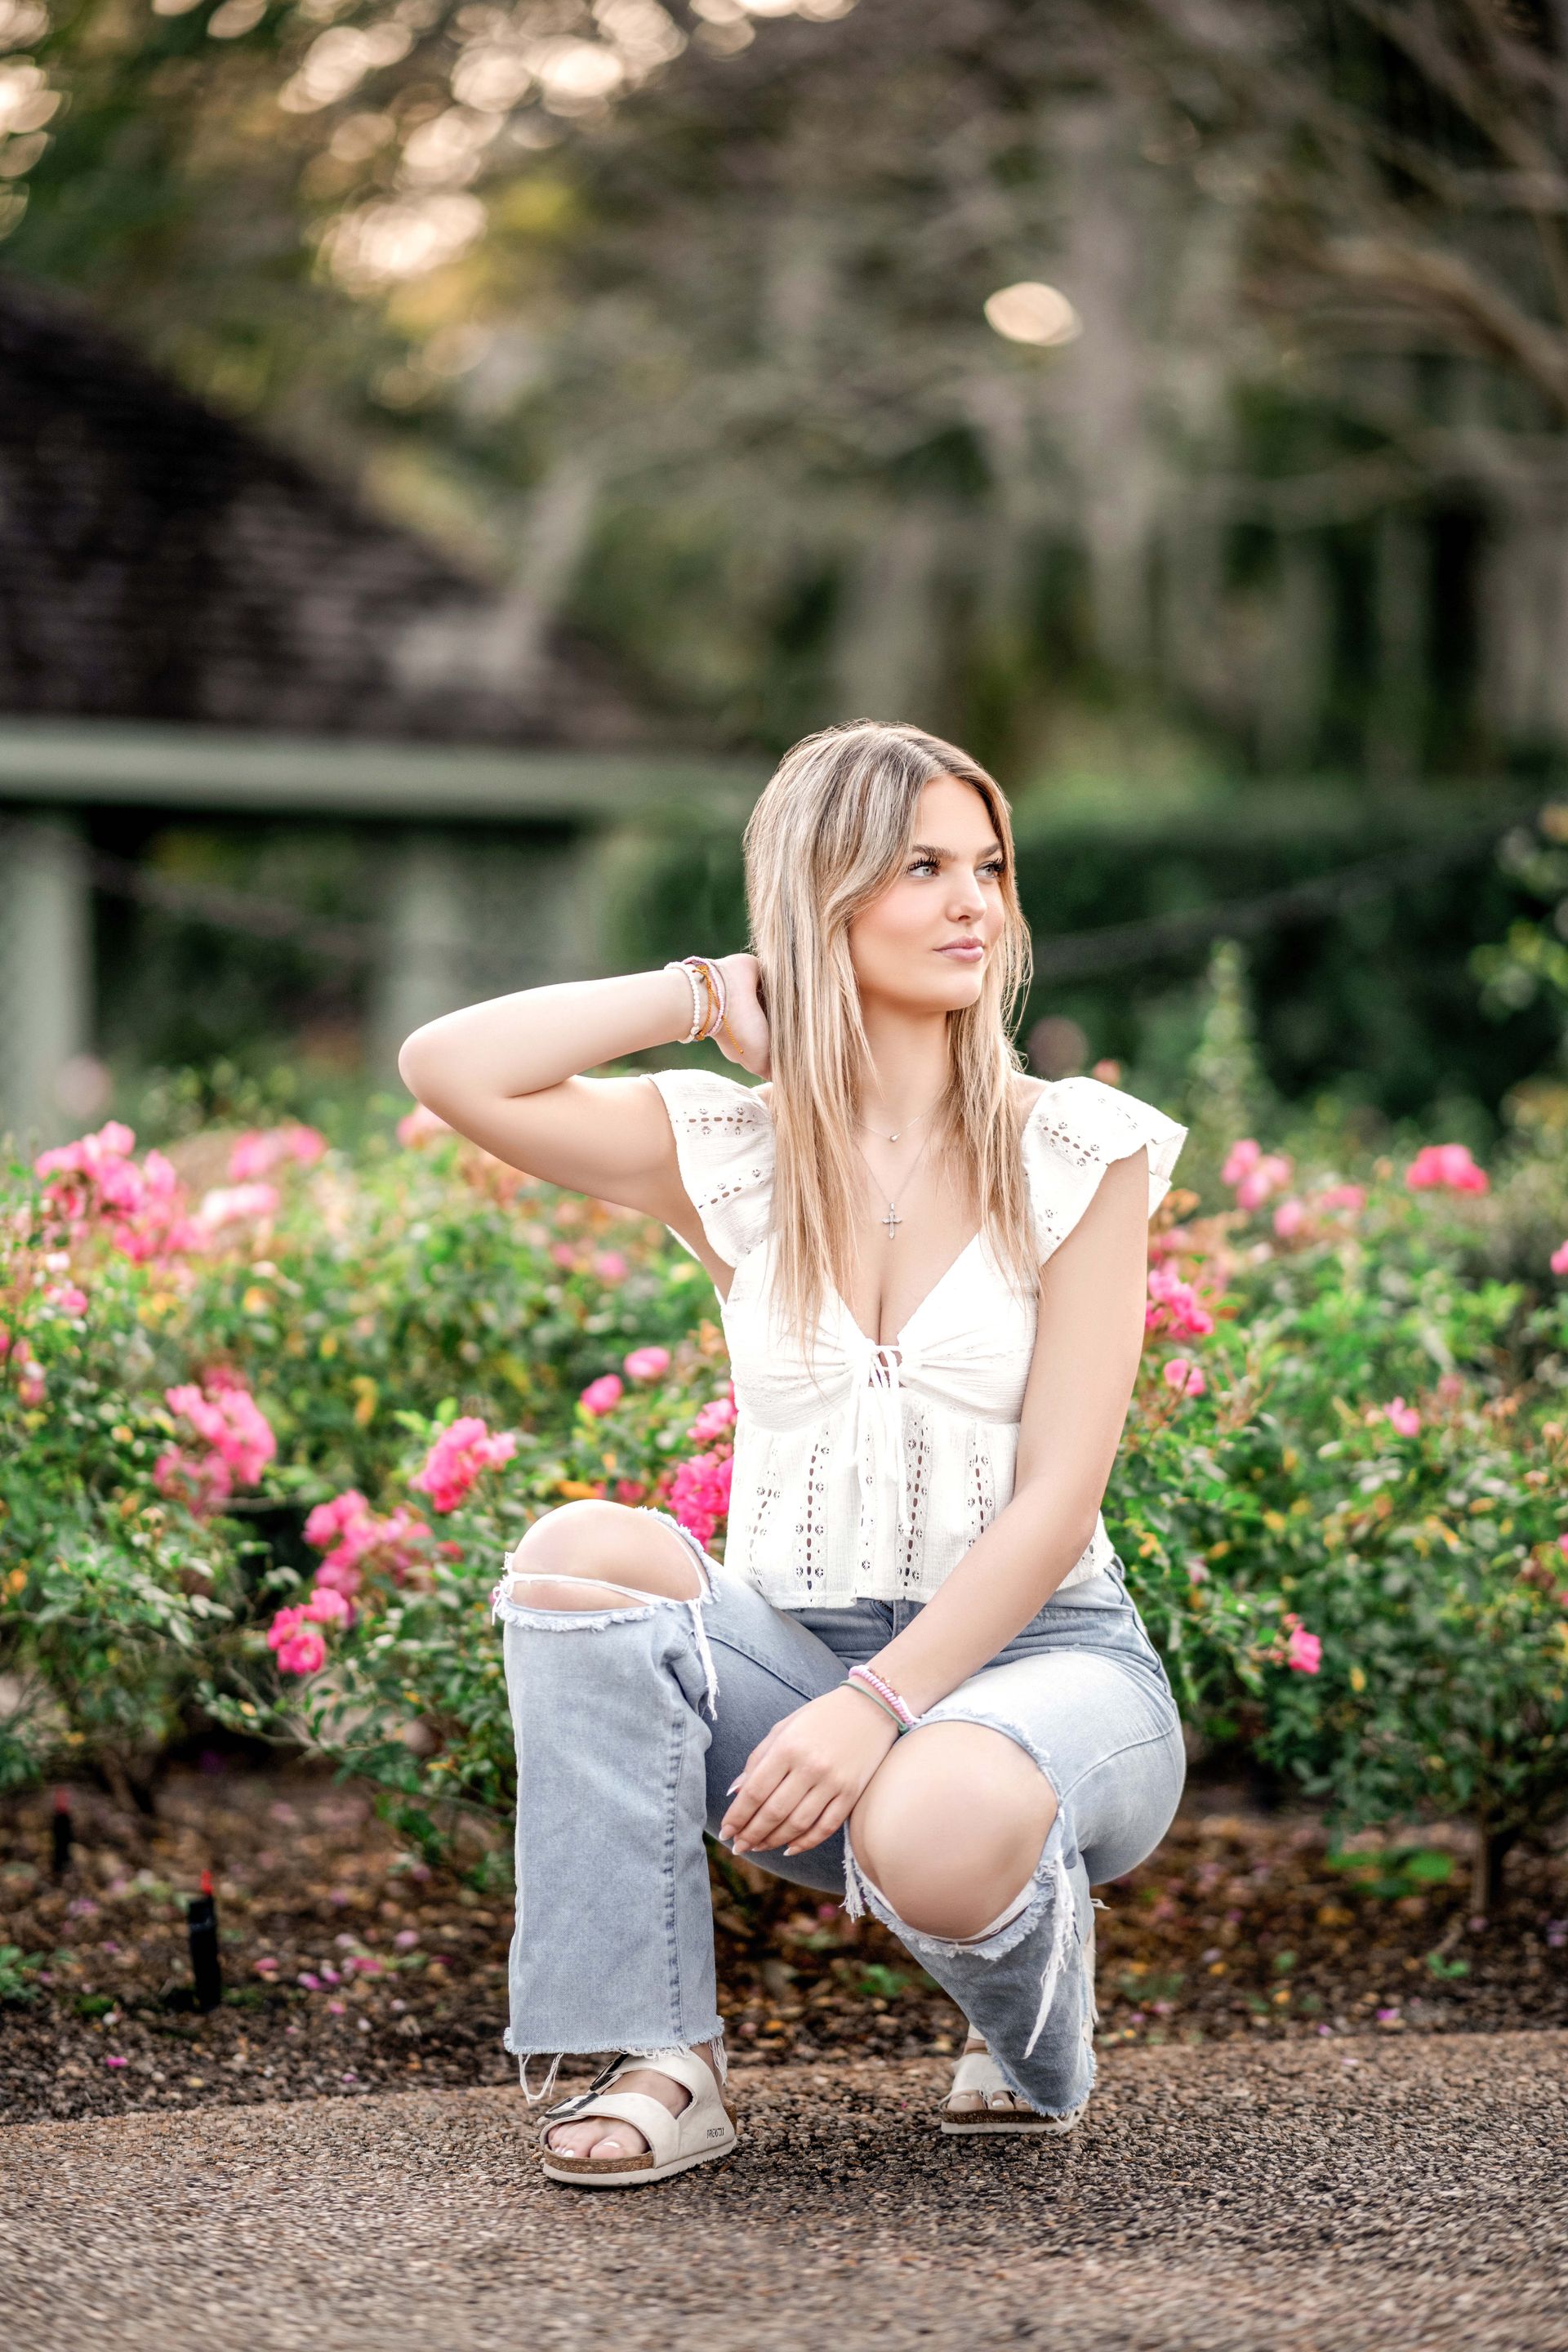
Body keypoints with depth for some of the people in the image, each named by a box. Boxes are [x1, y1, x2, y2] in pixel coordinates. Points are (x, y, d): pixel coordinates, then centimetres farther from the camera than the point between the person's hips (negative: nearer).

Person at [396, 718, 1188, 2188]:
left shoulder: (1077, 1153, -3)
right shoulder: (731, 1154, 4)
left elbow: (1056, 1498, -10)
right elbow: (450, 1070, -10)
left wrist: (880, 1706, -22)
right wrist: (703, 996, -2)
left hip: (1038, 1656, -2)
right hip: (790, 1658, 2)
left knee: (933, 1832, -37)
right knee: (583, 1551, -28)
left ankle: (1035, 2009, 1)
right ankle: (660, 2062, -20)